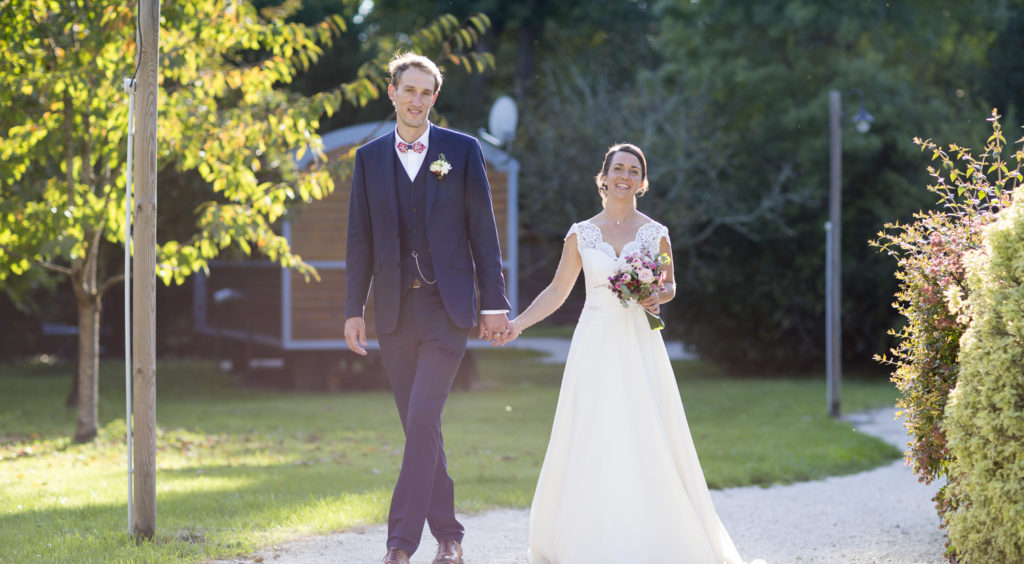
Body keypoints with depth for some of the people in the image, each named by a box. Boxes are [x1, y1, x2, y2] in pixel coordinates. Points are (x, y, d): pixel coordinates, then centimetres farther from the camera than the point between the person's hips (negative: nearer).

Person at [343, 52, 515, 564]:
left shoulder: (462, 151, 3)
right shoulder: (369, 158, 9)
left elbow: (483, 230, 2)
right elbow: (360, 240, 9)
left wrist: (495, 302, -2)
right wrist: (353, 309, 4)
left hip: (447, 307, -3)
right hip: (395, 310, 3)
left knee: (423, 419, -13)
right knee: (419, 426, 7)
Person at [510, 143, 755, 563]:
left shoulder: (655, 233, 5)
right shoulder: (581, 234, 6)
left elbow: (669, 284, 15)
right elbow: (557, 291, 11)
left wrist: (656, 297, -7)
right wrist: (517, 324, 4)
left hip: (639, 344, -1)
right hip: (595, 345, 1)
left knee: (645, 440, -6)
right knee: (590, 442, -3)